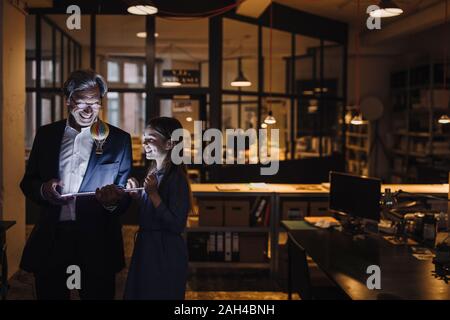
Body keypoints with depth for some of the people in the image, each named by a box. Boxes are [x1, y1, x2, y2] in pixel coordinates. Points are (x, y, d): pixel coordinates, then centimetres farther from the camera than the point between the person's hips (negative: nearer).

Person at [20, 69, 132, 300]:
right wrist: (43, 190, -11)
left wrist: (113, 201, -22)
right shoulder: (46, 134, 9)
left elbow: (125, 192, 2)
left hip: (97, 242, -2)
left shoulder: (119, 140, 2)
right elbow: (27, 182, 12)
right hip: (50, 240, 2)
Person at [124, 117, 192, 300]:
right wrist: (136, 193, 5)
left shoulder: (176, 177, -18)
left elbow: (177, 225, -24)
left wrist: (153, 194, -25)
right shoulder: (154, 172, 10)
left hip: (165, 253, -9)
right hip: (146, 247, 9)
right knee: (139, 293, 18)